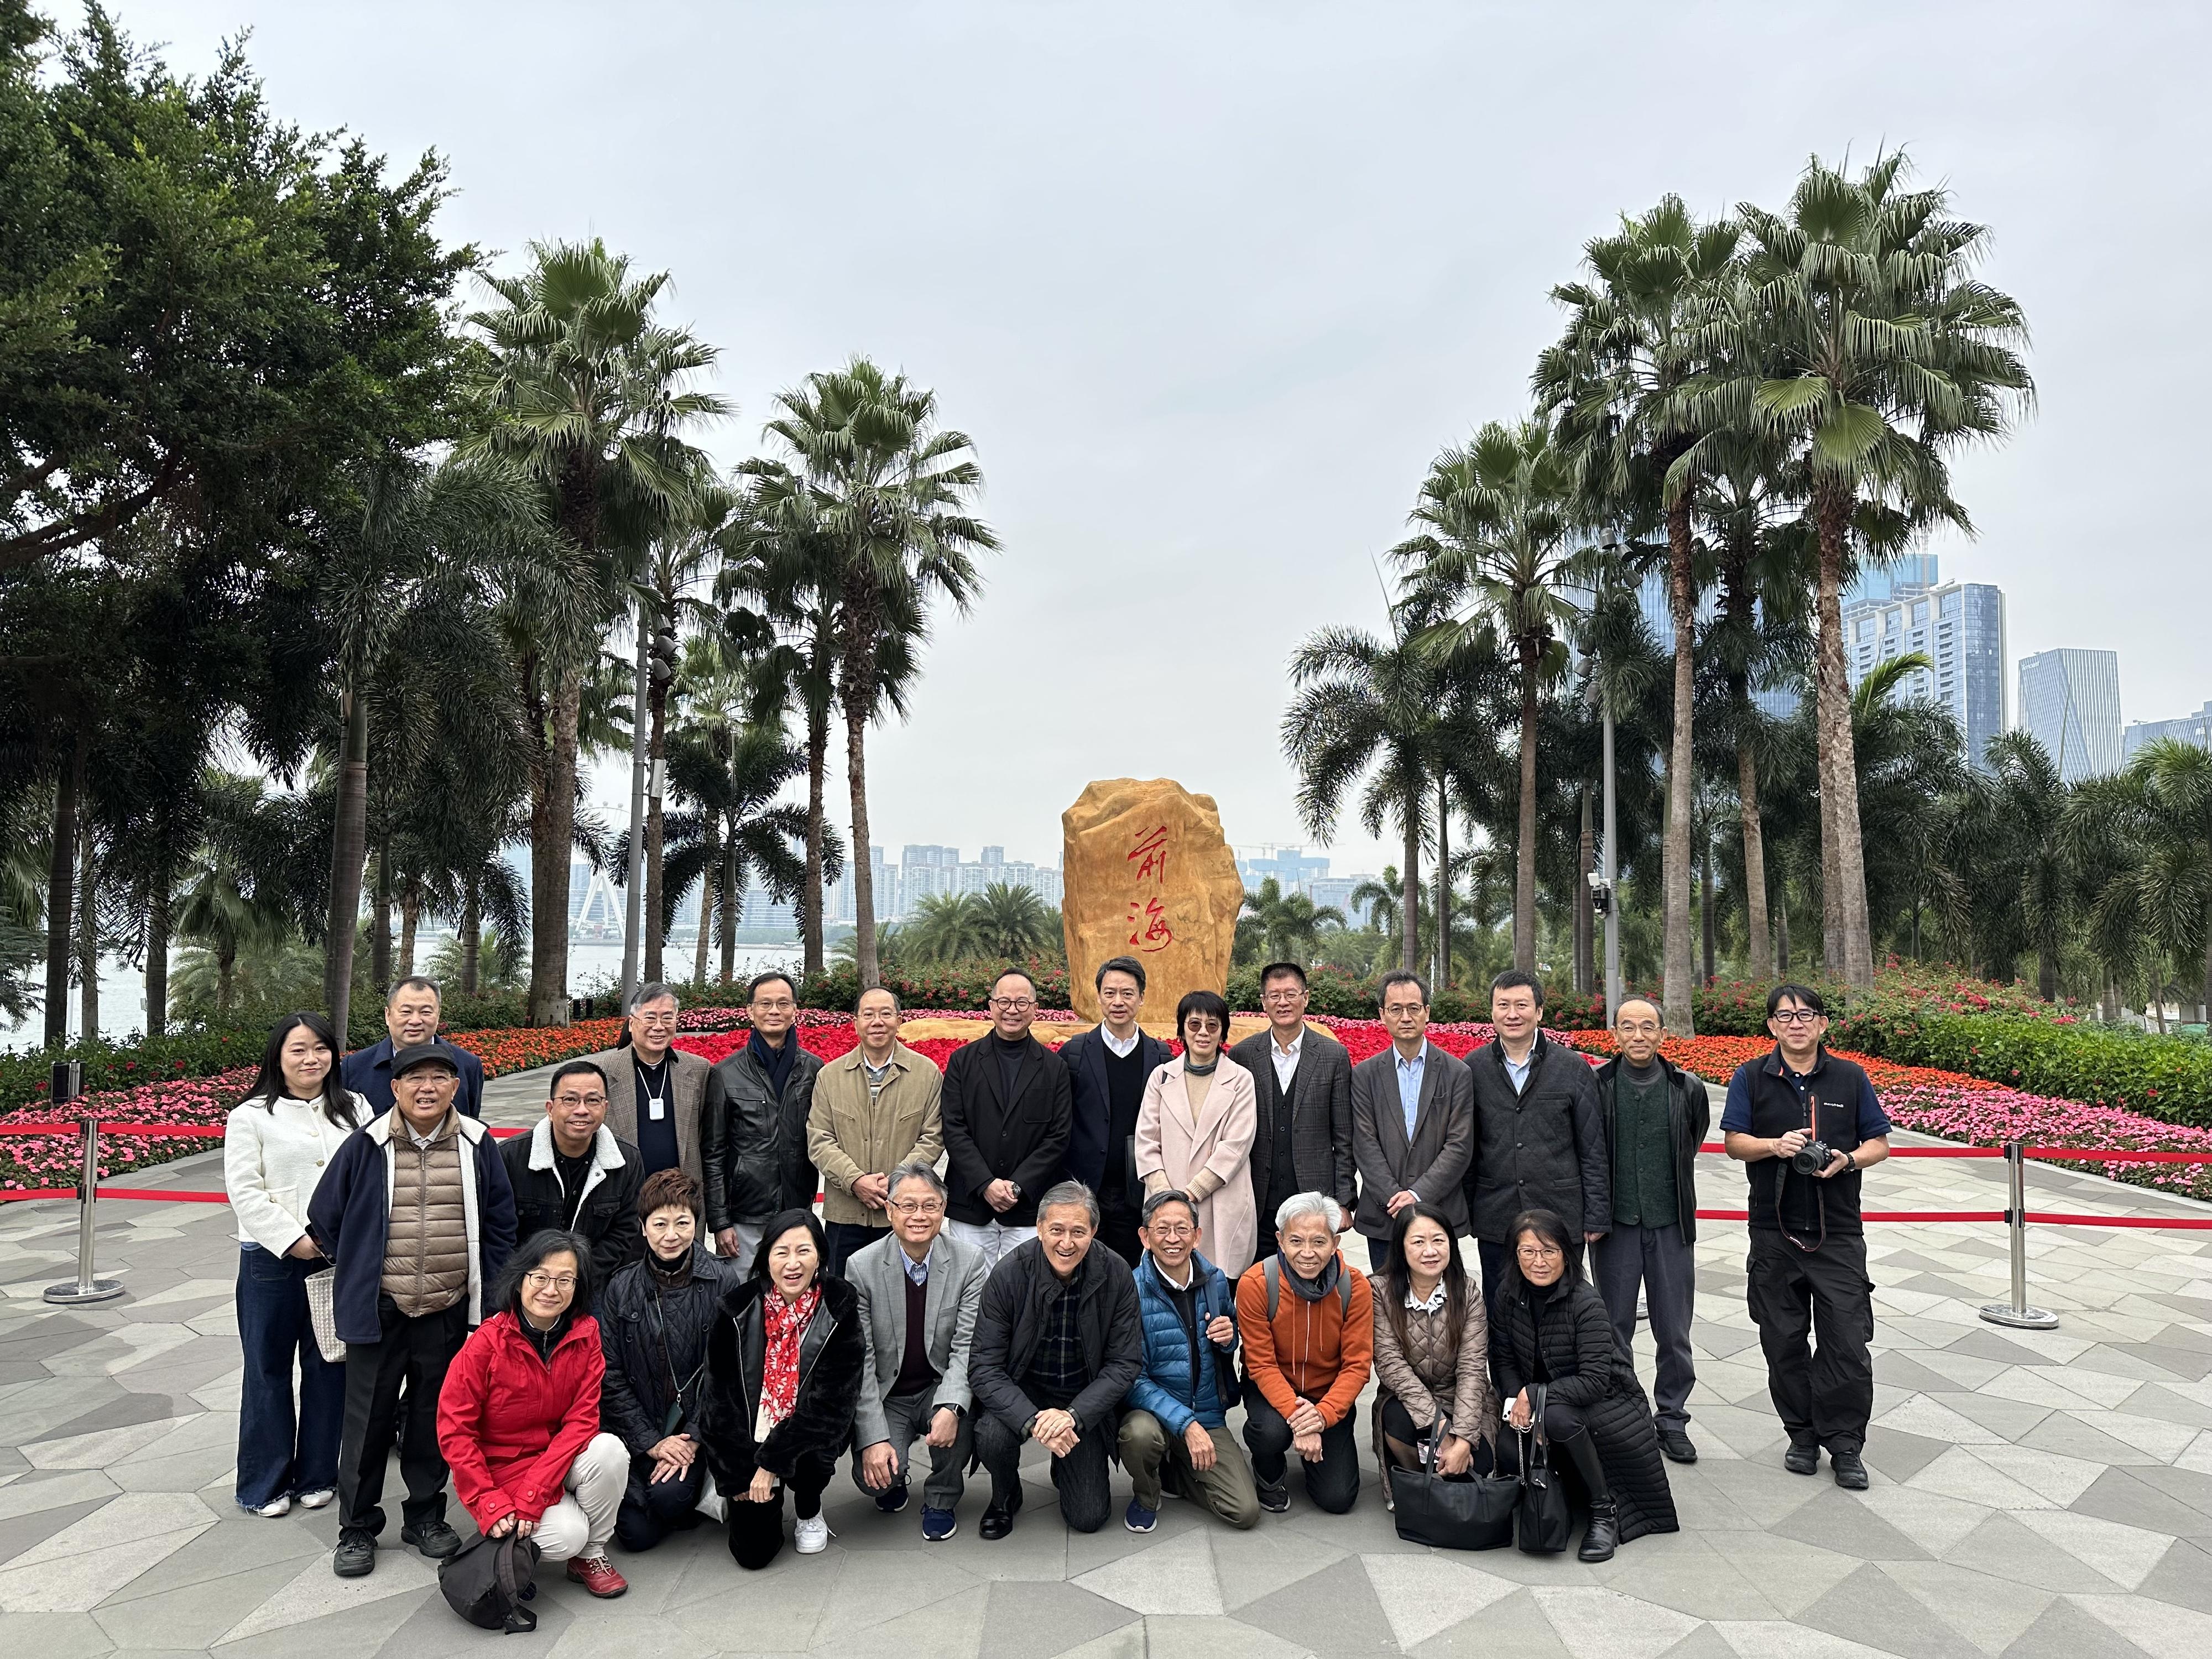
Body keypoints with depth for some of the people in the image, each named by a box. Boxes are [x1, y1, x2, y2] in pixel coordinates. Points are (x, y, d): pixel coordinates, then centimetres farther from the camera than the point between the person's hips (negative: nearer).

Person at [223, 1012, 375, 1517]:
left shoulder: (355, 1110, 7)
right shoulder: (251, 1117, -1)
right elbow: (245, 1192, -7)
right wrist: (294, 1240, -14)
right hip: (273, 1260, -2)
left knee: (330, 1366, 10)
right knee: (269, 1369, 8)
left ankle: (318, 1475, 24)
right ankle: (265, 1482, 22)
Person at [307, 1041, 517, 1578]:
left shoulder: (476, 1145, -2)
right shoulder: (367, 1145, -6)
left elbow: (500, 1224, 7)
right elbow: (325, 1216, 6)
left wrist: (486, 1288, 4)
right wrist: (356, 1272, 8)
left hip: (449, 1311, 1)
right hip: (378, 1310, -1)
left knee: (436, 1415, 13)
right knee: (368, 1419, 8)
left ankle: (425, 1515, 30)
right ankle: (357, 1528, 23)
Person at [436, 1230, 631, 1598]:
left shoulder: (586, 1334, -9)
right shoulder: (487, 1342, -18)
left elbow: (582, 1419, -12)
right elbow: (454, 1431, -14)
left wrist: (532, 1496, -22)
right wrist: (491, 1505, -20)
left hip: (560, 1458, 3)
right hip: (502, 1469, -3)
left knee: (610, 1449, -28)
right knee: (566, 1536, -26)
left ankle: (591, 1555, -4)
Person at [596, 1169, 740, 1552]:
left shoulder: (723, 1282, -7)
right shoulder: (622, 1288, 0)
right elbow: (611, 1375, -2)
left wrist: (694, 1438, -14)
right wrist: (651, 1442, -9)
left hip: (696, 1427, -2)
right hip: (637, 1430, 2)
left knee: (668, 1497, -25)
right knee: (637, 1533, -11)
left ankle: (690, 1486, 9)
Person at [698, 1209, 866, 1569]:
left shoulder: (839, 1308, -14)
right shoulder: (739, 1307, -10)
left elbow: (830, 1401, -16)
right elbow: (721, 1394, -4)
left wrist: (770, 1461, -19)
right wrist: (737, 1475, -7)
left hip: (812, 1432, -1)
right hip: (747, 1433, 1)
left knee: (811, 1452, -34)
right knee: (754, 1552, -6)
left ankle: (809, 1511, 1)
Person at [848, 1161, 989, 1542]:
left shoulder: (969, 1265, -10)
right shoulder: (861, 1267, -10)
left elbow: (967, 1348, -14)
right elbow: (860, 1359, -11)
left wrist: (950, 1407, -34)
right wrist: (874, 1438, -20)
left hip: (940, 1388, 0)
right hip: (884, 1396, 0)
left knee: (963, 1412, -32)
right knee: (874, 1474, -24)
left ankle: (941, 1500, -1)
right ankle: (892, 1480, 16)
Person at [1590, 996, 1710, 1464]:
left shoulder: (1688, 1088, -2)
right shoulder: (1595, 1086, -7)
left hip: (1671, 1225, 1)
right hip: (1615, 1226, -1)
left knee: (1674, 1333, 9)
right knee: (1615, 1330, 9)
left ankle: (1671, 1419, 25)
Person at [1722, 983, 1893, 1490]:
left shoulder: (1850, 1078, 5)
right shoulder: (1751, 1077, 3)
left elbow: (1879, 1143, 8)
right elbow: (1734, 1142, 2)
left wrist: (1849, 1159, -13)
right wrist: (1775, 1146, -18)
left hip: (1838, 1231, 0)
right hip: (1774, 1233, 0)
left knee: (1847, 1342, -2)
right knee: (1784, 1340, 7)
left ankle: (1845, 1445, 12)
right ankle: (1802, 1435, 22)